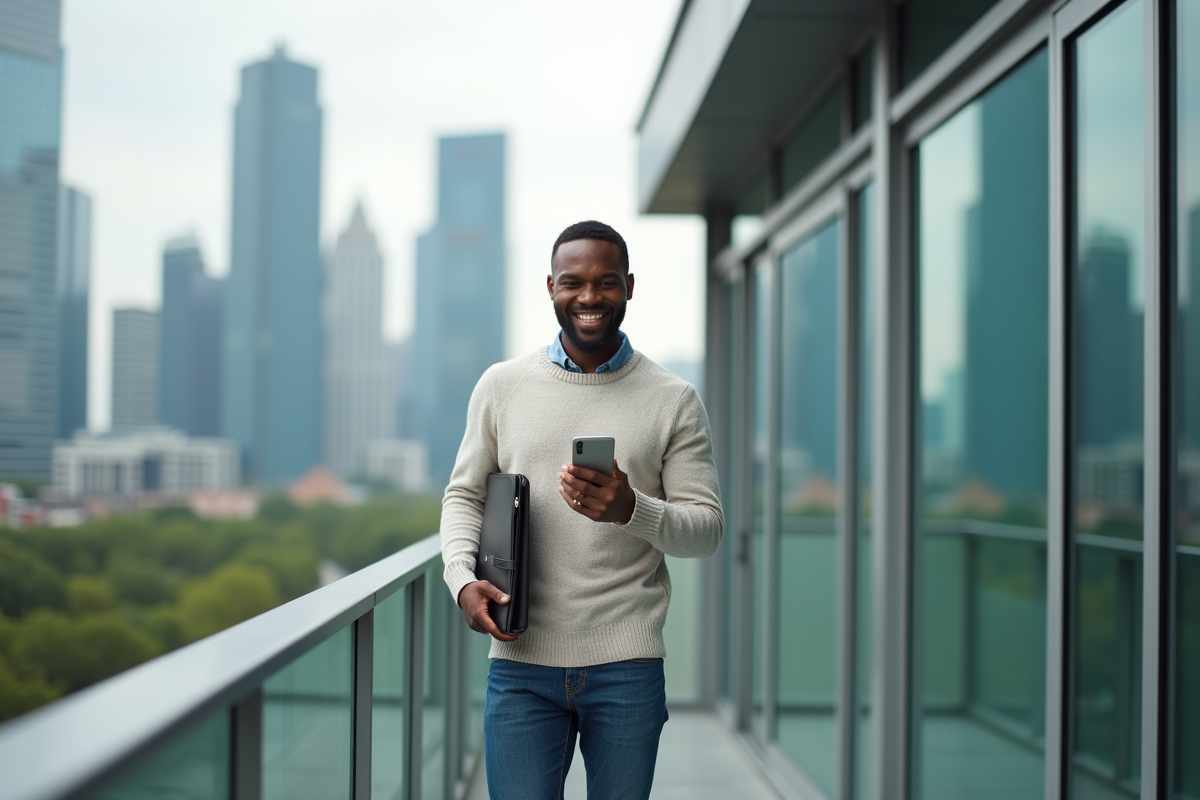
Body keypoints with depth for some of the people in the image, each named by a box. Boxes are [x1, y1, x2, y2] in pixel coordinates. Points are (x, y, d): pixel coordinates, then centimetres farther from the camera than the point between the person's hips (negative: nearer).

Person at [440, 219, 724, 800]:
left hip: (627, 666, 0)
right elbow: (464, 495, 12)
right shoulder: (501, 386, 7)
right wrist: (462, 579, -7)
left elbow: (707, 527, 1)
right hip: (521, 663, 1)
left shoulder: (673, 400, 3)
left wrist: (632, 510, -19)